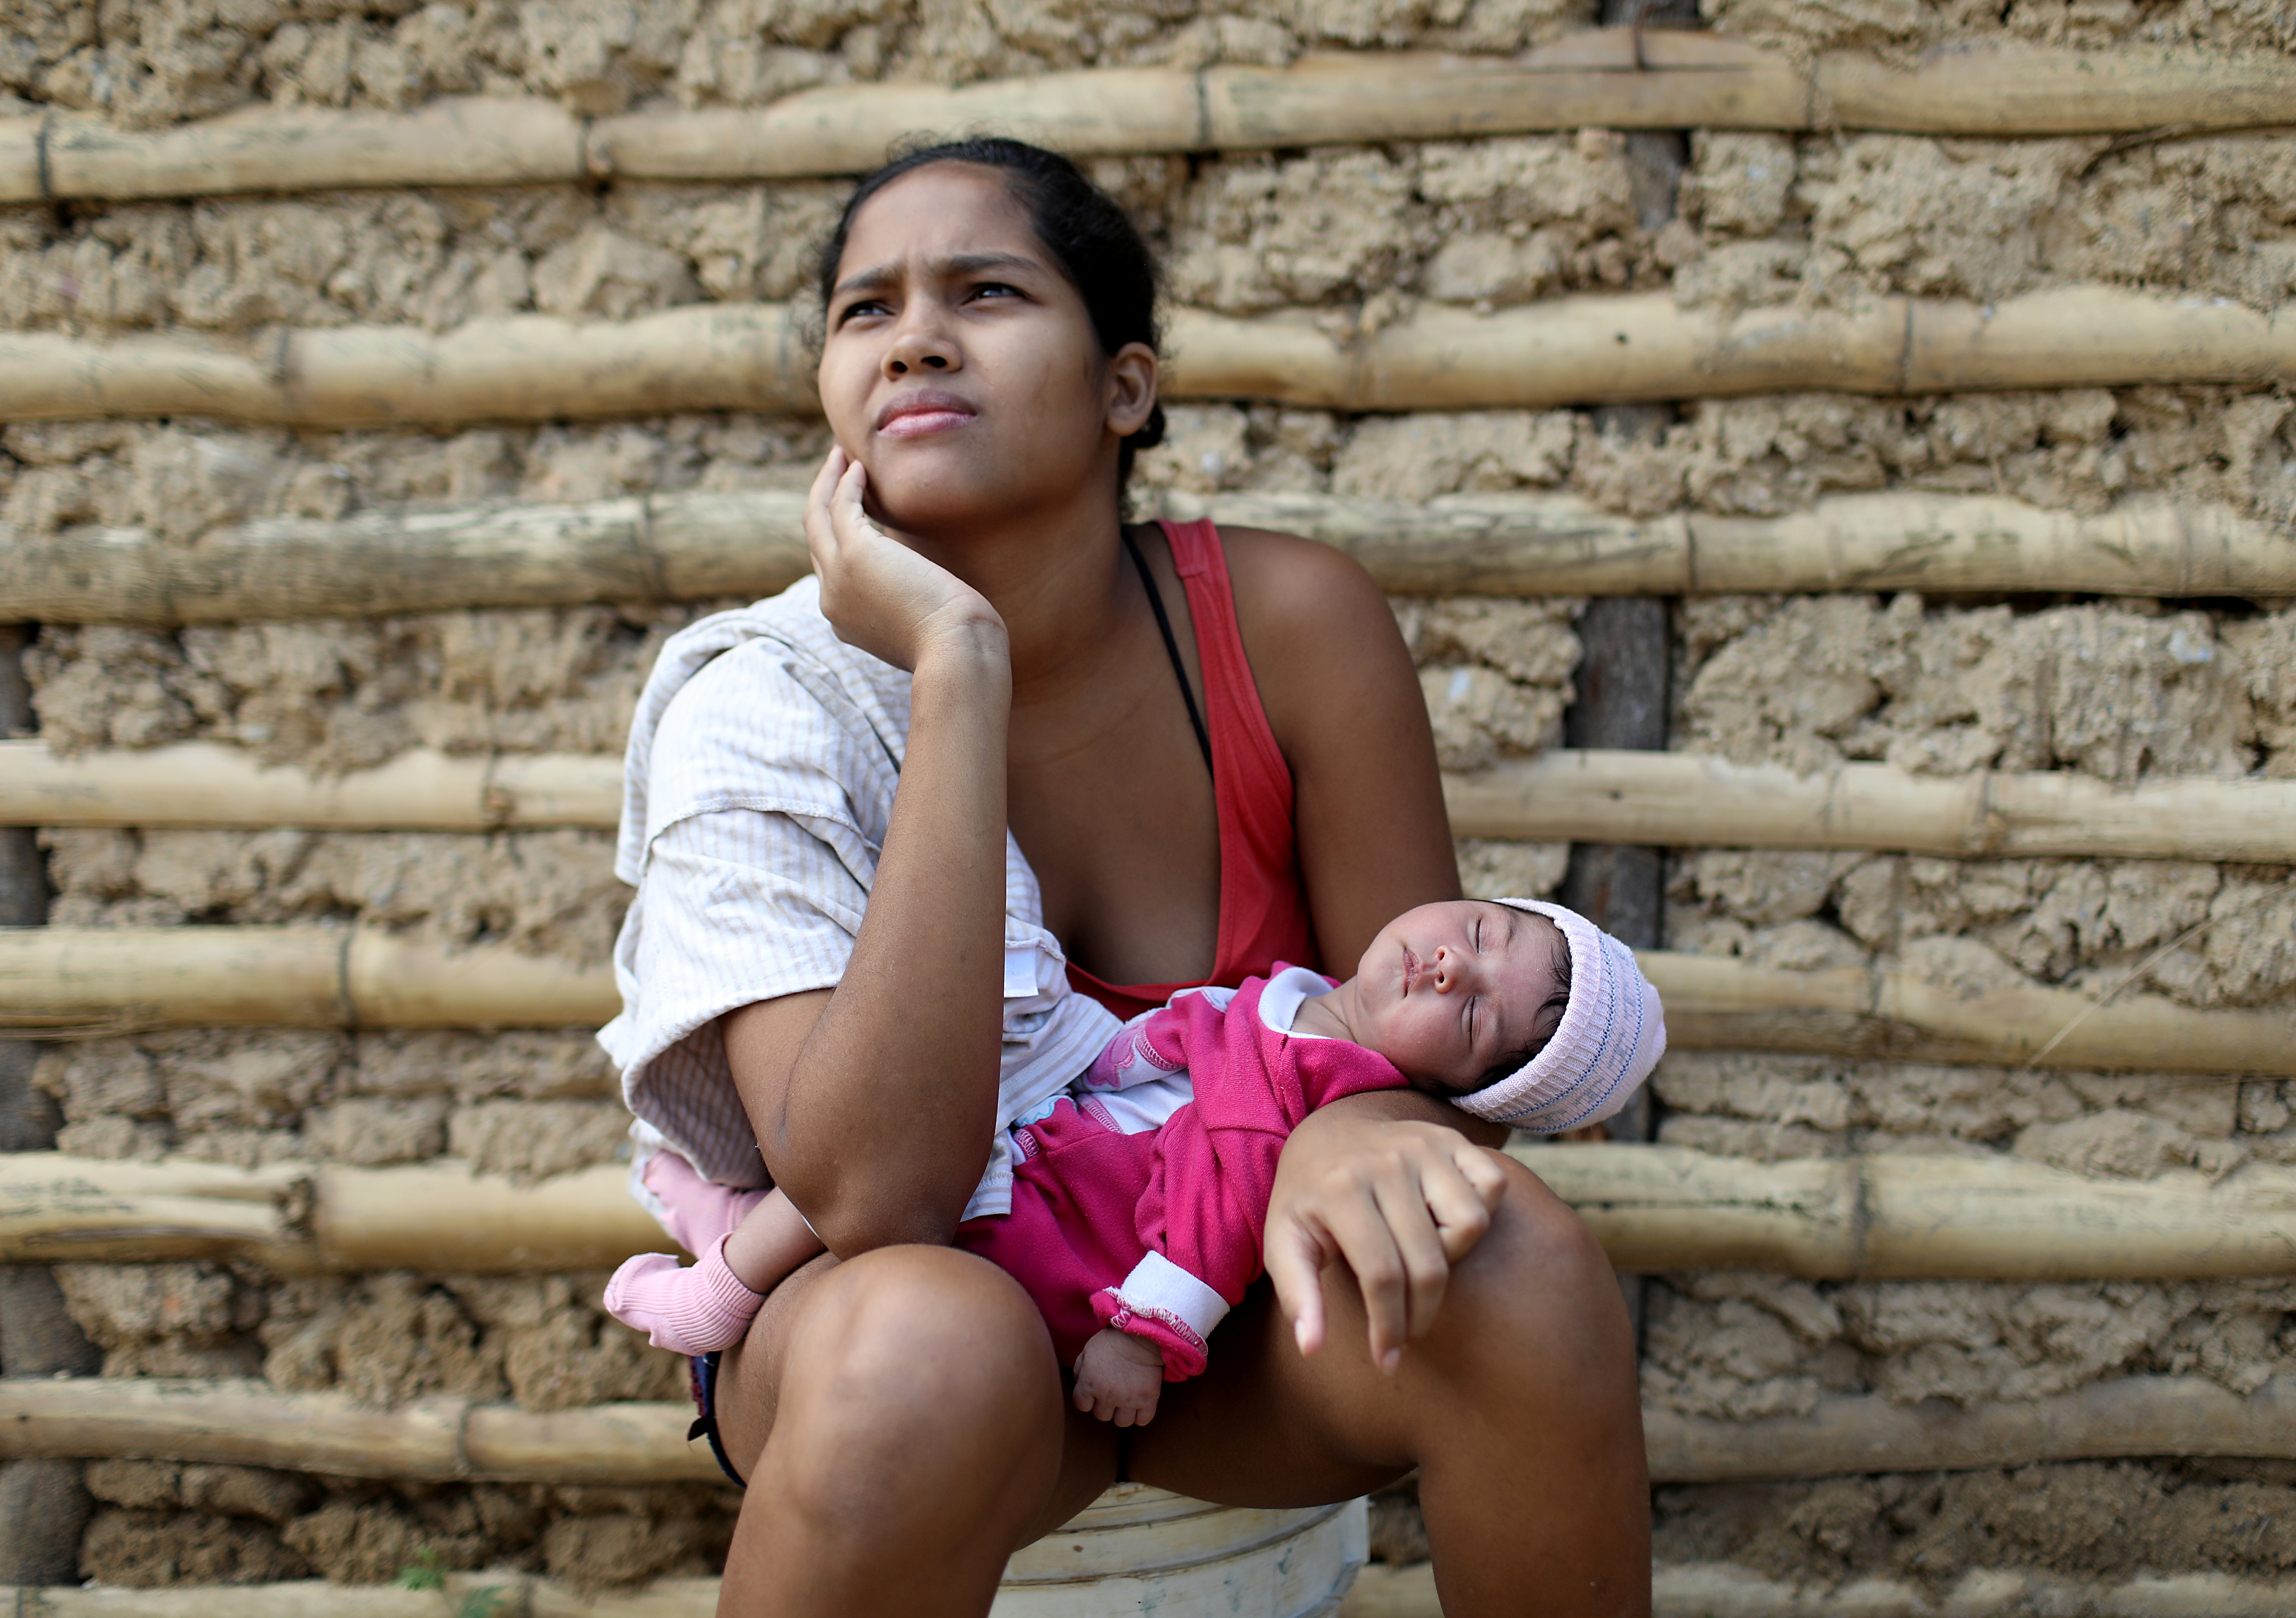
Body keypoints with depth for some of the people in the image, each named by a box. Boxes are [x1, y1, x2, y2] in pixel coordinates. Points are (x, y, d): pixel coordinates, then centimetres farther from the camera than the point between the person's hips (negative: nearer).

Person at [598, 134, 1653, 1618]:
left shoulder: (1287, 622, -14)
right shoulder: (766, 713, -19)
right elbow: (879, 1194, -32)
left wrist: (1361, 1132, -33)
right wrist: (960, 665, -33)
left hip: (1237, 1323, 2)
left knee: (1521, 1271, -30)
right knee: (926, 1346, -38)